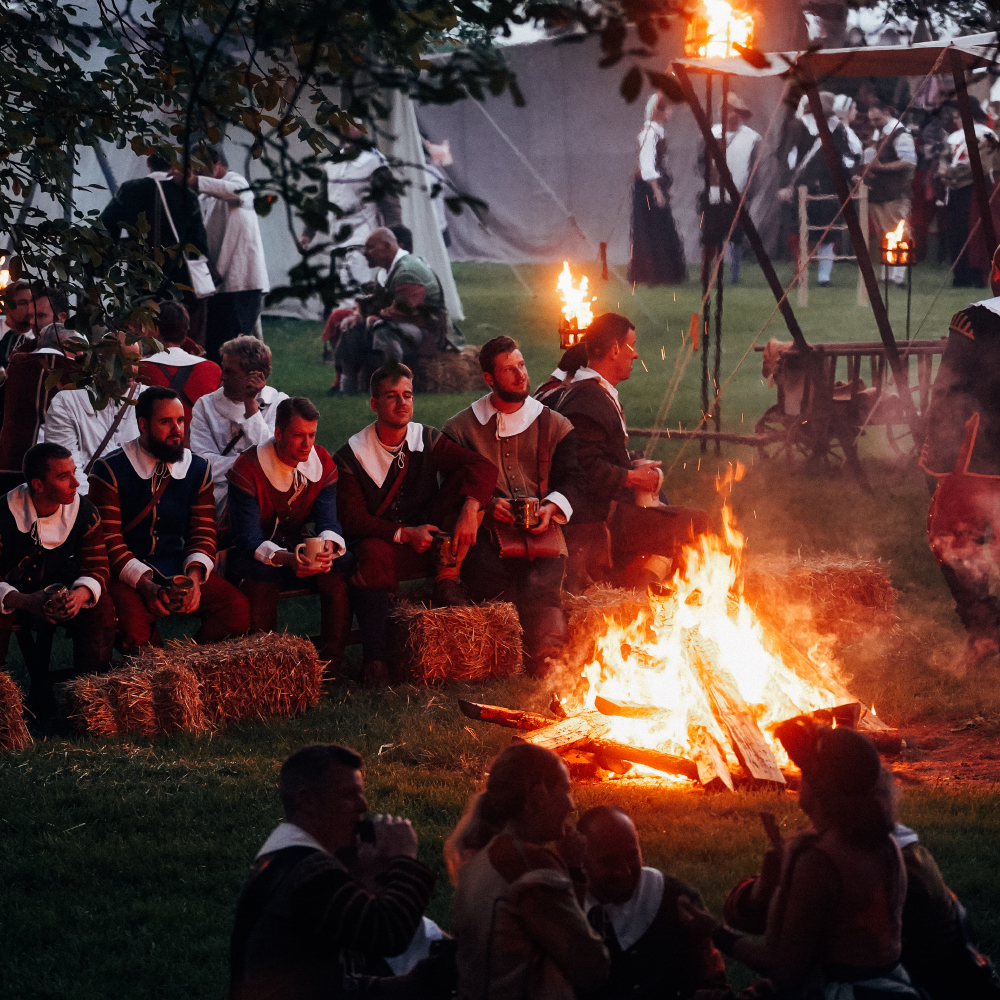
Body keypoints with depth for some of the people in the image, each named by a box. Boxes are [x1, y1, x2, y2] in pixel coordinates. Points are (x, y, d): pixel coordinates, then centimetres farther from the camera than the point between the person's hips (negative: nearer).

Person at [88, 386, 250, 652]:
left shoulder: (198, 469, 10)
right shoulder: (110, 472, -4)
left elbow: (203, 533, 9)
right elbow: (109, 539, -8)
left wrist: (194, 576, -12)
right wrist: (146, 585, -21)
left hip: (180, 570, 4)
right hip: (126, 575, -4)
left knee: (237, 609, -21)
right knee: (133, 620, -36)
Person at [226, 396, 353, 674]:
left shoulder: (322, 463, -3)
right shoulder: (247, 469, -18)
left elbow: (328, 519, -10)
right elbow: (249, 538, -25)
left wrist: (329, 546, -36)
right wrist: (285, 558, -45)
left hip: (299, 550, 4)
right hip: (253, 556, -4)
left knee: (342, 566, -26)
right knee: (260, 577, -39)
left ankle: (331, 662, -21)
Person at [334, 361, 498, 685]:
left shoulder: (428, 442, 3)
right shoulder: (351, 457, -4)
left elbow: (483, 467, -9)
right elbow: (352, 519, -10)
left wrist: (470, 510, -29)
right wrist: (404, 534, -23)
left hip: (429, 542, 3)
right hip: (384, 544, -3)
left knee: (467, 481, -15)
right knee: (374, 553, -40)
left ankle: (447, 581, -15)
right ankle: (375, 660, -36)